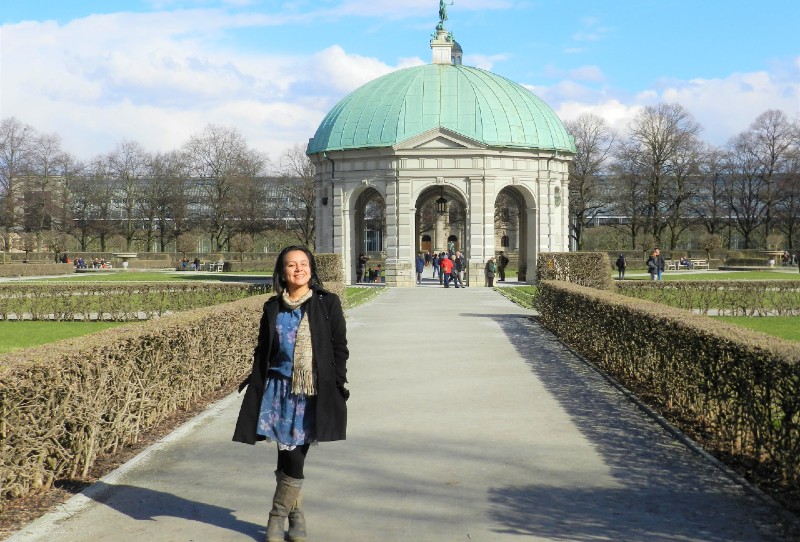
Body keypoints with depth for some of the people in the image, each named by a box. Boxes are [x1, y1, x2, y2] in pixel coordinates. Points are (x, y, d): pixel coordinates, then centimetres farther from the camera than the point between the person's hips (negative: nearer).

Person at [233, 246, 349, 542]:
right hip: (280, 389, 1)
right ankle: (295, 513, 17)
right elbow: (262, 351, 11)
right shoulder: (273, 307, 6)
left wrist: (339, 385, -3)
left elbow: (340, 347, 1)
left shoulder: (328, 303, 0)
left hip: (315, 392, -1)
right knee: (291, 457, -3)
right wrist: (254, 383, 6)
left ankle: (278, 516, 18)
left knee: (295, 456, 0)